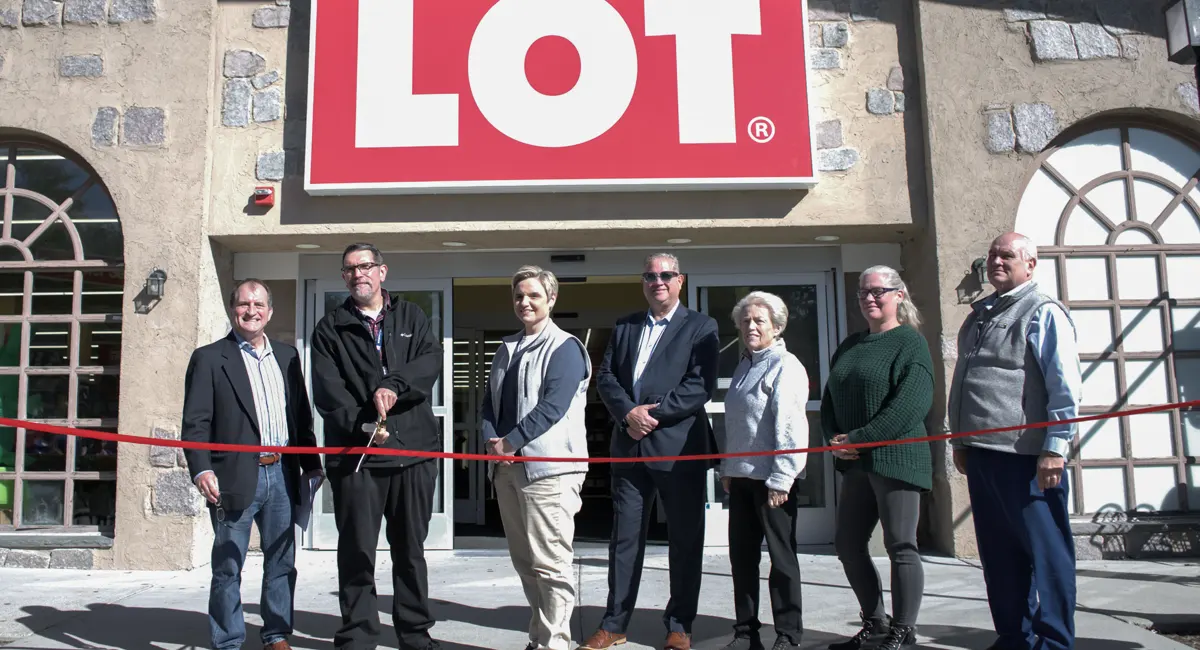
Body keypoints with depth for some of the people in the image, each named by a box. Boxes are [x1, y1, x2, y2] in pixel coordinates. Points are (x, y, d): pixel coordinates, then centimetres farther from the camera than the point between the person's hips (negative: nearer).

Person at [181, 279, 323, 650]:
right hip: (236, 477, -4)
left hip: (281, 473, 5)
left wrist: (311, 463, 11)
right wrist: (201, 469, -17)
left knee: (281, 563, 11)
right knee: (228, 567, 3)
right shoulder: (209, 358, 1)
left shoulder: (287, 355, 14)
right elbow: (195, 422, -6)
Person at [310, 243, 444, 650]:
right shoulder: (330, 328, 8)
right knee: (357, 551, 2)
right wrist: (361, 424, -19)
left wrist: (394, 385, -21)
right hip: (355, 453, -1)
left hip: (413, 449, 1)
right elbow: (327, 390, -4)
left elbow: (431, 360, -4)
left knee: (411, 549, 11)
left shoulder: (411, 317, 13)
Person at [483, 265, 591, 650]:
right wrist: (492, 440, -4)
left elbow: (554, 406, -16)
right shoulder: (506, 349, 16)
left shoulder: (564, 348, -6)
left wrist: (512, 441, -16)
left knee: (550, 563, -6)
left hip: (549, 467, -8)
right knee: (524, 560, 15)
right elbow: (490, 401, 14)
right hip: (508, 467, 8)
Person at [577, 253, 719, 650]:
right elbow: (605, 377, 6)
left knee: (685, 539, 5)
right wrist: (628, 413, -11)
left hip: (679, 446, -3)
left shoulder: (701, 327, 1)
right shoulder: (624, 326, 14)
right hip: (629, 446, 4)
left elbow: (701, 386, -11)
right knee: (624, 536, 9)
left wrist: (652, 413, -15)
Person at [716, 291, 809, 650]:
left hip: (772, 479, -7)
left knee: (781, 556, 3)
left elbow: (789, 426, -16)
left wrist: (780, 480, -19)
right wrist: (727, 469, 16)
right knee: (741, 554, 11)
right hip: (741, 476, 8)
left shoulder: (786, 365, -10)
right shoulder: (743, 366, 14)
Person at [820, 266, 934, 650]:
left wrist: (857, 439, -17)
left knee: (900, 546, -1)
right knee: (848, 545, 11)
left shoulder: (909, 342, -5)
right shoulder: (850, 346, 16)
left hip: (894, 458, -7)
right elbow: (830, 397, 17)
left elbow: (912, 404, -17)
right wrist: (834, 439, -3)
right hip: (857, 463, 8)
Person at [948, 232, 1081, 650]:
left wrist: (1055, 447, -16)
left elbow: (1064, 385, -11)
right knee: (998, 553, 13)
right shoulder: (978, 316, 19)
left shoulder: (1043, 313, -4)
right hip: (981, 451, 8)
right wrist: (959, 440, 20)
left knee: (1046, 551, 1)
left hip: (1026, 455, -8)